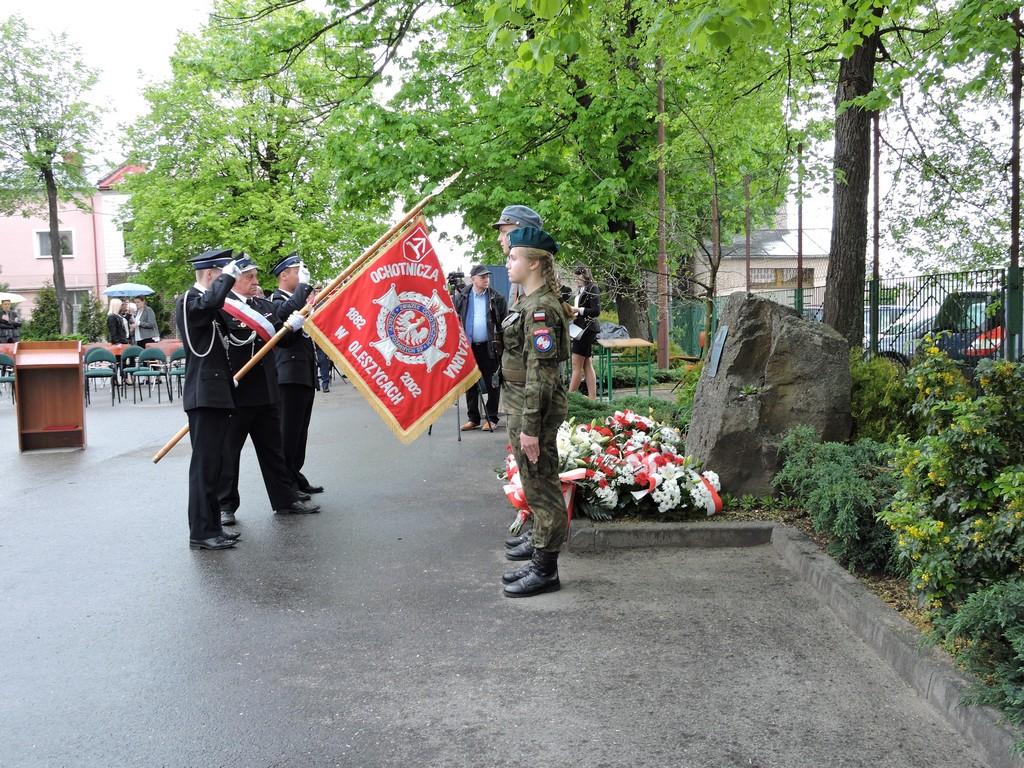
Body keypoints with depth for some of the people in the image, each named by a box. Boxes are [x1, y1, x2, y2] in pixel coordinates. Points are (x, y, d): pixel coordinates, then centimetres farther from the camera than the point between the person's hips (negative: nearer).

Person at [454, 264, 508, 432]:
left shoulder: (497, 298, -1)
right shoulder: (462, 297, 3)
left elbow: (504, 323, -1)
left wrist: (503, 346, -8)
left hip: (490, 347, -2)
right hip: (468, 347, 2)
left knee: (492, 384, 4)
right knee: (470, 384, 9)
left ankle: (492, 419, 14)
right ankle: (473, 418, 20)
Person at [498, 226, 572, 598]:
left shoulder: (540, 308, -19)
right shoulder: (529, 302, 13)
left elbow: (540, 372, -23)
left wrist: (530, 427, -23)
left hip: (535, 409, -10)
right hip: (522, 405, 10)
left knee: (541, 487, 0)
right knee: (536, 487, 17)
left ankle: (546, 571, 12)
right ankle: (540, 561, 28)